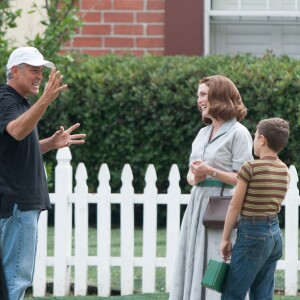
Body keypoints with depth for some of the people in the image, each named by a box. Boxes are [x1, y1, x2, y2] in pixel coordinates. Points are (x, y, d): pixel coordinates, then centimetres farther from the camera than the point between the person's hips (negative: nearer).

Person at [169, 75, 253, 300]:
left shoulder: (238, 133, -7)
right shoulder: (203, 133, 16)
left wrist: (211, 172, -20)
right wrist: (195, 177, -5)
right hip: (198, 203, 8)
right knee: (192, 264, 6)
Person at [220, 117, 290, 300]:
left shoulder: (251, 168, -12)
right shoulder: (285, 171, 8)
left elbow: (235, 206, -8)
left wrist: (225, 238, -2)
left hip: (252, 232, -7)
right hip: (275, 233, 7)